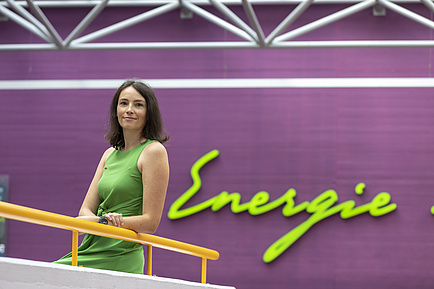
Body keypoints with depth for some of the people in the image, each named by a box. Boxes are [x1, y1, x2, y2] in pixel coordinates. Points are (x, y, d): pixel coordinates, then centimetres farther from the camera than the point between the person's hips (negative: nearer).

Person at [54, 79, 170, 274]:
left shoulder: (153, 151, -4)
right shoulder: (110, 154, 18)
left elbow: (150, 222, -9)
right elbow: (86, 210, 12)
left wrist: (100, 222, -17)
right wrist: (102, 220, -12)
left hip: (120, 260, -7)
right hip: (92, 253, 7)